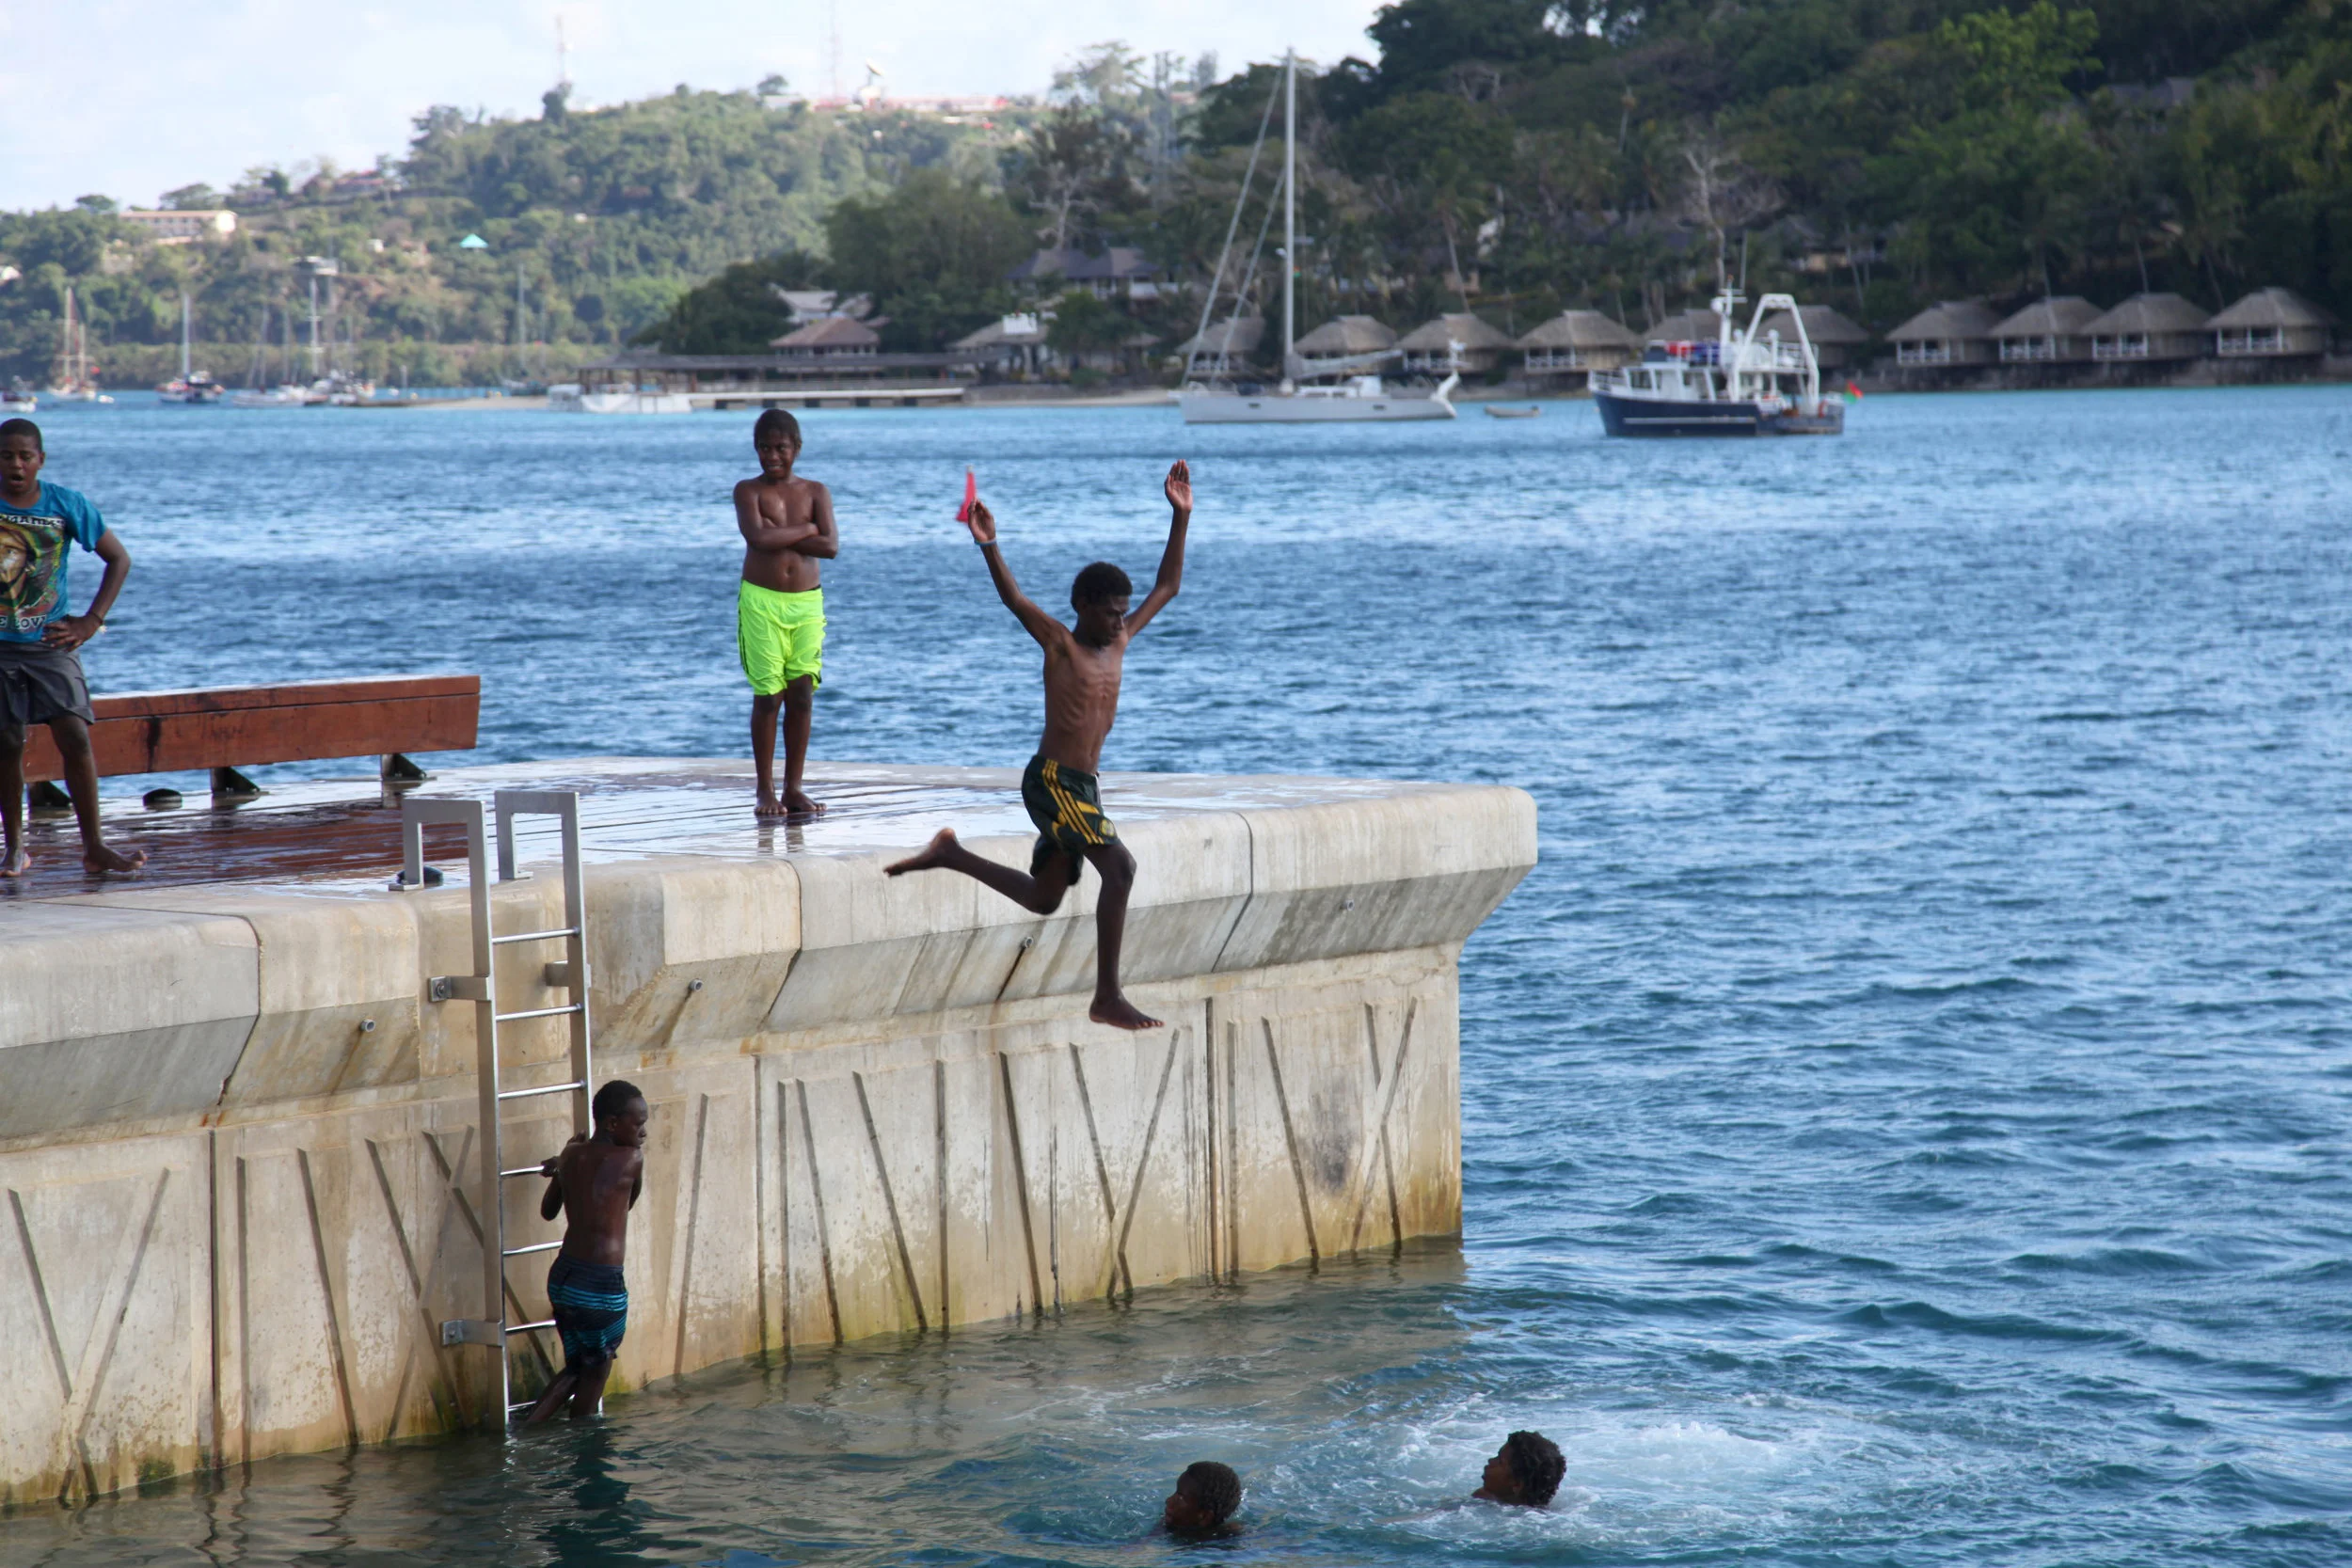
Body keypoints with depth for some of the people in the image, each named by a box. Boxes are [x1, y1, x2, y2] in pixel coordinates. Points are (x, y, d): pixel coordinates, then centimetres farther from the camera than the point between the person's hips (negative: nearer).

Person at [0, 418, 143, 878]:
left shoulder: (67, 505, -2)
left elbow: (118, 559, 8)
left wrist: (91, 621, 0)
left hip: (49, 644, 0)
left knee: (75, 738, -10)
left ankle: (94, 847, -7)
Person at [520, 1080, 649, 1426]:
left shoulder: (571, 1155, 6)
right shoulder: (631, 1159, -10)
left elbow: (548, 1211, 20)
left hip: (562, 1278, 6)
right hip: (601, 1285, -6)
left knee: (576, 1368, 21)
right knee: (596, 1373, 13)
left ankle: (524, 1433, 9)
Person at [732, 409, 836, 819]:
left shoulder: (815, 492, 9)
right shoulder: (748, 491, 2)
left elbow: (830, 547, -6)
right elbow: (759, 538, -17)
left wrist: (779, 535, -11)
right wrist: (806, 529, -7)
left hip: (808, 602, 3)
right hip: (762, 601, -3)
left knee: (802, 695, 1)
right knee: (768, 696, -3)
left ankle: (794, 789, 8)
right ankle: (766, 791, 3)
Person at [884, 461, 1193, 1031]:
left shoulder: (1118, 642, 10)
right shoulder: (1060, 644, -8)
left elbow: (1167, 587, 16)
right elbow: (1015, 599, -23)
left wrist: (1180, 517, 10)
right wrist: (988, 546, -38)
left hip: (1080, 789, 9)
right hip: (1051, 782, -9)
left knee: (1042, 899, 18)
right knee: (1119, 866, -22)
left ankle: (949, 854, 33)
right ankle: (1108, 999, -21)